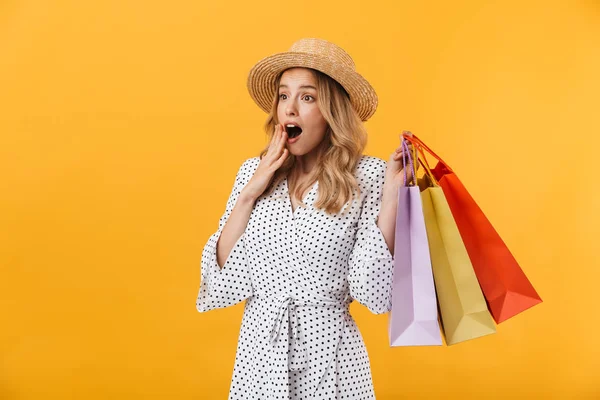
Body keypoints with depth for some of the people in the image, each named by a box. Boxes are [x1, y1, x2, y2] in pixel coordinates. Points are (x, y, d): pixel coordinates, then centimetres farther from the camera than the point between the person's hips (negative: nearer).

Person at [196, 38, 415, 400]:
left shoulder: (367, 176, -7)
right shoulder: (253, 172, 2)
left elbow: (373, 287, -12)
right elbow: (223, 276, -1)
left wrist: (391, 193, -18)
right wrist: (249, 193, -9)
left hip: (328, 347, -2)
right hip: (260, 347, 3)